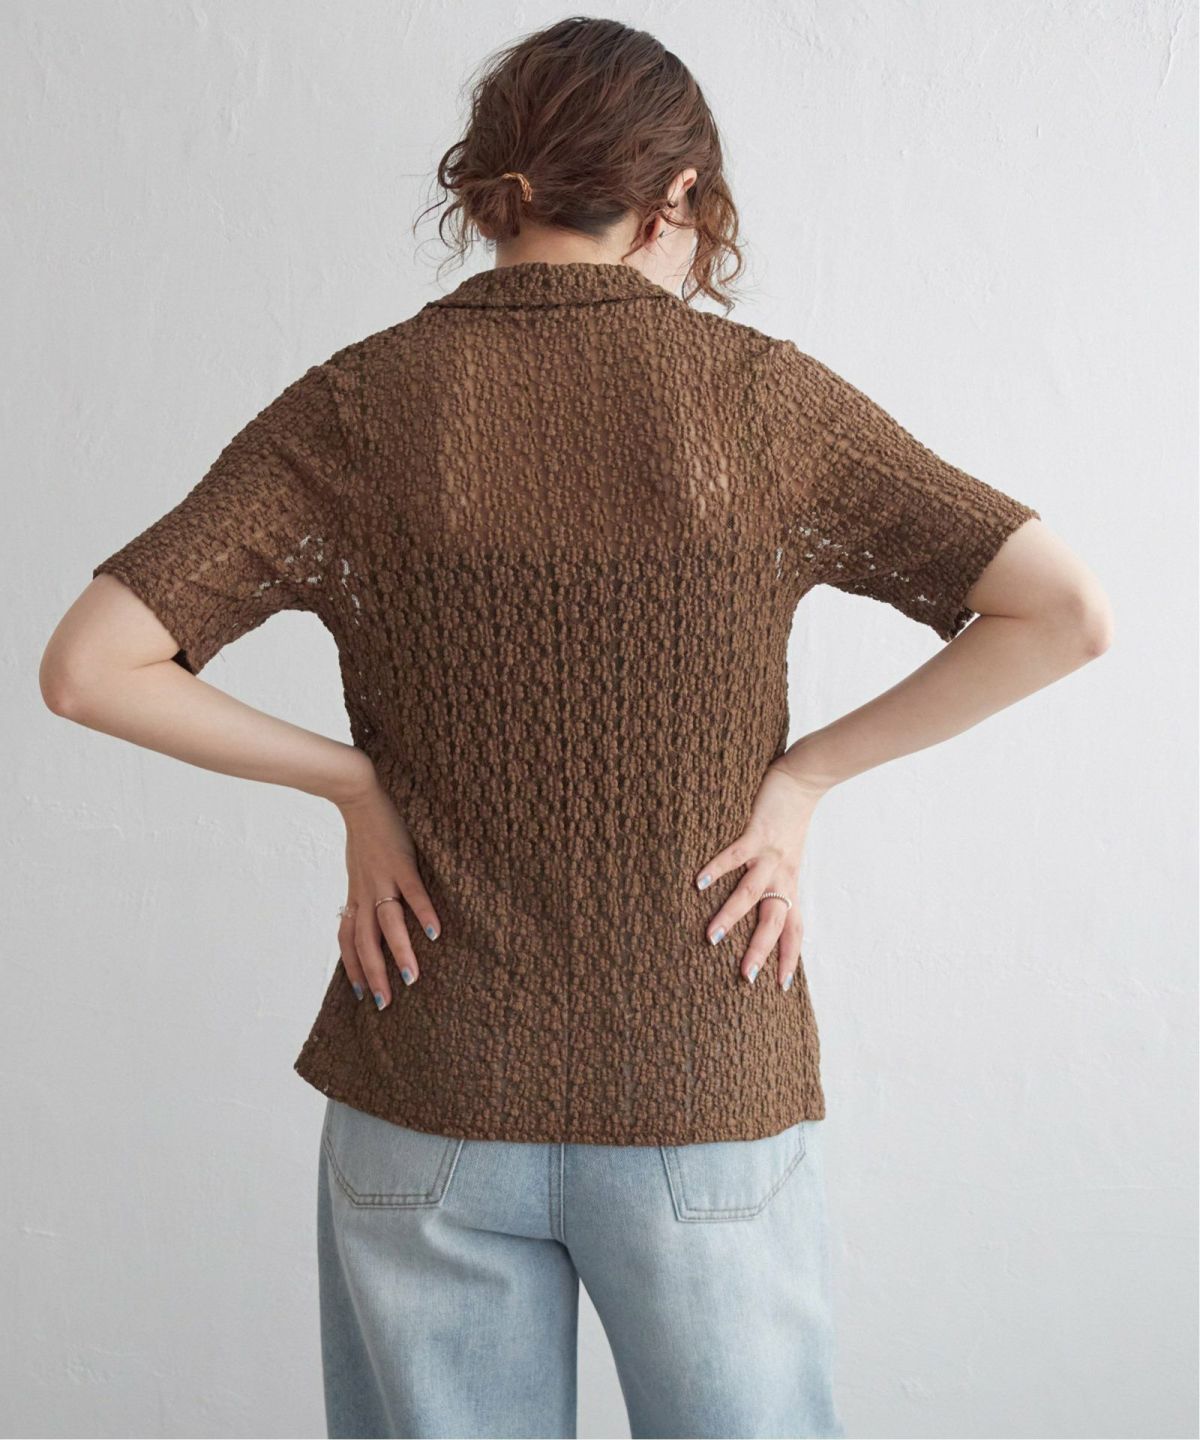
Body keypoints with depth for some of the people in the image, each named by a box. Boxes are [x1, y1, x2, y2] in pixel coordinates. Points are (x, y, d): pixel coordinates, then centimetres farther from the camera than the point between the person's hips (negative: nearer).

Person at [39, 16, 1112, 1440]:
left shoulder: (356, 406, -4)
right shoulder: (760, 394, -7)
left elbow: (87, 667, -7)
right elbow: (1067, 611, -9)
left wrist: (353, 779, -1)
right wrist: (804, 771, -4)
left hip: (426, 1107, 1)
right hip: (707, 1104, -1)